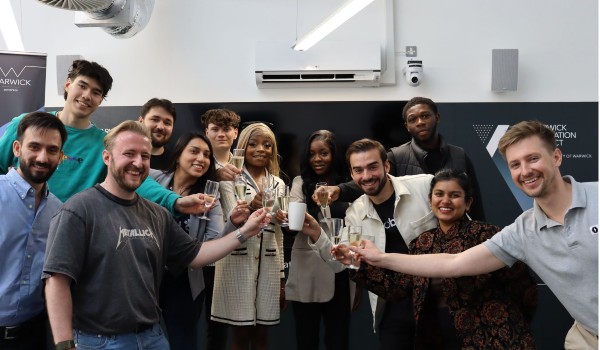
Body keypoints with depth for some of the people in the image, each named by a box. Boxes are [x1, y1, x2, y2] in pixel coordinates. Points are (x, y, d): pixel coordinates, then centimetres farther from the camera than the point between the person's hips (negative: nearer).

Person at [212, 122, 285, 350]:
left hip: (268, 264, 4)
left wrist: (281, 276, 14)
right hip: (238, 262, -4)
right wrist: (252, 206, -36)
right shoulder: (230, 179, -2)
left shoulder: (278, 184, 11)